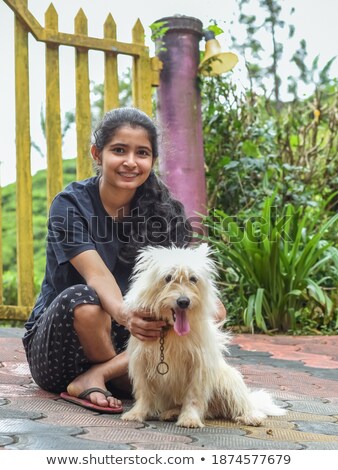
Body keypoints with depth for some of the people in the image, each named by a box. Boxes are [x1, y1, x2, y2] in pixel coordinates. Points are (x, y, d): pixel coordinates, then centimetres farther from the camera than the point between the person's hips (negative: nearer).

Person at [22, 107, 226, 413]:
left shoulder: (159, 209, -1)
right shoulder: (70, 204, -13)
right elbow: (97, 274, -28)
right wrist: (123, 314, -49)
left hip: (119, 344, 4)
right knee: (81, 297, -37)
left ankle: (95, 377, -20)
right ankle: (120, 377, -12)